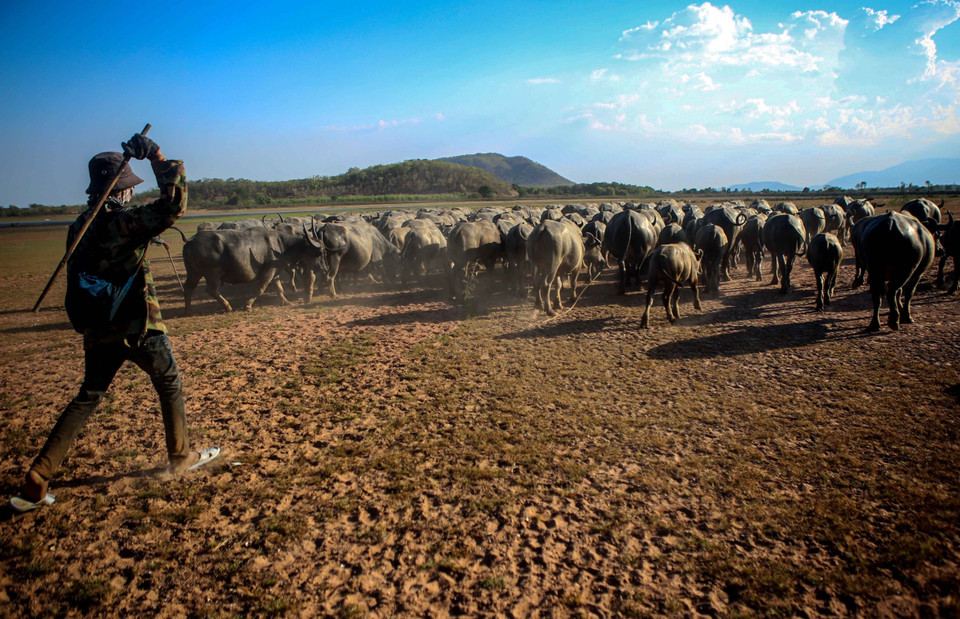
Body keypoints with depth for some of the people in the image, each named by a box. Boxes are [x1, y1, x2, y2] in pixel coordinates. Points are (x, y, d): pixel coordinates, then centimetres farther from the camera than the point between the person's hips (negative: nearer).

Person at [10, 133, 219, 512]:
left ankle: (35, 484, 12)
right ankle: (181, 458, 26)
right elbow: (174, 204, -27)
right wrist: (156, 156, -21)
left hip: (98, 329, 7)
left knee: (87, 398, 16)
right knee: (170, 384, 14)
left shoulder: (80, 226, 6)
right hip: (138, 328, -7)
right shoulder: (124, 223, -18)